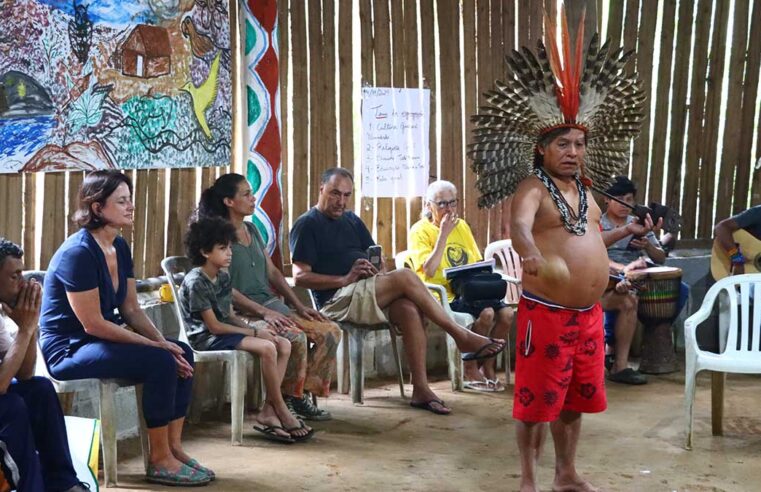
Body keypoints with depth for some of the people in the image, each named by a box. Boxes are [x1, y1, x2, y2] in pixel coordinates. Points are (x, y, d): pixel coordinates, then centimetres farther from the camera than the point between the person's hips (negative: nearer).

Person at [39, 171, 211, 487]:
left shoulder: (120, 247, 6)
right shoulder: (78, 253, -21)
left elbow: (131, 309, 8)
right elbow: (92, 324, -23)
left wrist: (162, 342, -9)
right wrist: (156, 346, -21)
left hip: (101, 340, 9)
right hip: (68, 349, -9)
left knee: (183, 353, -6)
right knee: (161, 362, -24)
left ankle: (173, 448, -1)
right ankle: (159, 461, -13)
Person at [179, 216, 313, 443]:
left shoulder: (223, 277, 12)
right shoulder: (196, 282, -16)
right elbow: (213, 326, -18)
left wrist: (253, 327, -6)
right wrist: (253, 332, -15)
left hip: (225, 331, 9)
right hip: (208, 339, -9)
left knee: (284, 345, -5)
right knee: (267, 348, -27)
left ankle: (268, 413, -11)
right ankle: (282, 414, -14)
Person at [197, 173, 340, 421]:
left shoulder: (252, 230, 16)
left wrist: (299, 306, 8)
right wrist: (264, 312, -22)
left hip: (270, 305, 8)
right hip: (243, 314, -8)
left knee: (331, 332, -7)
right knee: (296, 337, -31)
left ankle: (304, 392, 0)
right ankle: (290, 399, -11)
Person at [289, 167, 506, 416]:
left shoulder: (351, 220, 22)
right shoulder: (306, 225, 1)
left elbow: (378, 259, 23)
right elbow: (300, 276, -9)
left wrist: (378, 270, -2)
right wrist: (345, 279, -17)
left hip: (368, 293, 7)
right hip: (337, 301, -7)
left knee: (410, 309, -27)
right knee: (404, 277, -26)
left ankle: (421, 389, -27)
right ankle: (462, 337, -17)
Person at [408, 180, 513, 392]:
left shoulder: (462, 226, 17)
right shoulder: (420, 231, -4)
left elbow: (478, 262, 21)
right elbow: (429, 271, -17)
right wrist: (443, 234, -17)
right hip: (444, 297, -6)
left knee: (507, 313, -19)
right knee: (486, 312, -29)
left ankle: (488, 367, 2)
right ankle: (470, 370, -8)